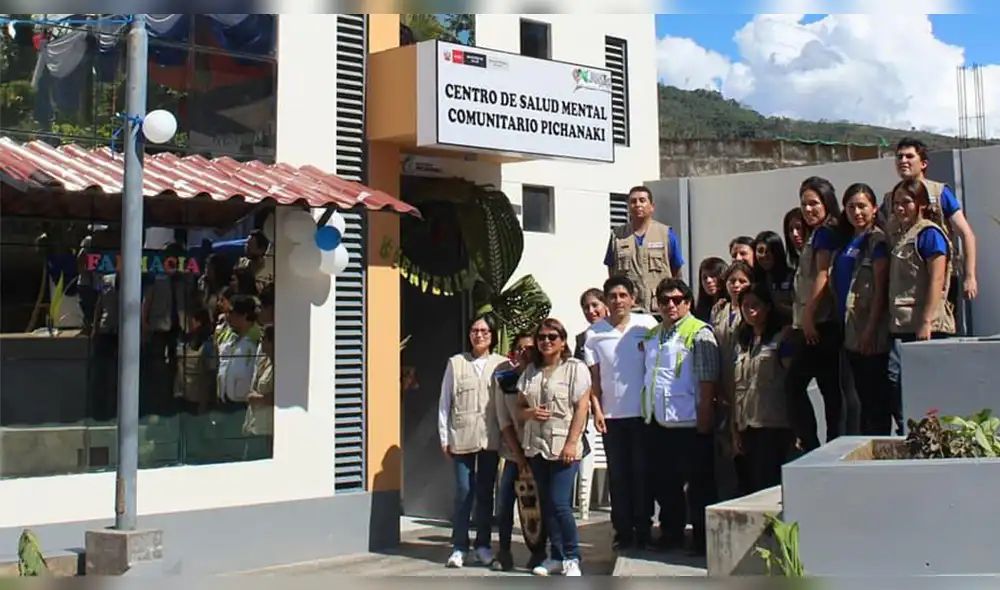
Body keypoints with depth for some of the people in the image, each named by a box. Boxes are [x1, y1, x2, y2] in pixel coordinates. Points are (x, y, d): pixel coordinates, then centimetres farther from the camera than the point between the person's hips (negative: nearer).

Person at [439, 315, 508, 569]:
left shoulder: (502, 365, 3)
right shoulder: (456, 363, 3)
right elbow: (444, 402, 4)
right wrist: (444, 438, 2)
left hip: (491, 438, 1)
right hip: (462, 437, -1)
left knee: (485, 492, 8)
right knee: (464, 491, 0)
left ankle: (483, 545, 17)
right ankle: (459, 547, 9)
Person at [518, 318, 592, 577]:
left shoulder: (575, 368, -3)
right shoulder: (530, 371, 13)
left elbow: (582, 407, -8)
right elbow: (519, 406, 17)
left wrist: (571, 443, -15)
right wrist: (529, 413, -7)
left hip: (563, 447, -5)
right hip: (536, 447, 6)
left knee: (559, 503, -10)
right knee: (546, 504, 8)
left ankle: (571, 558, 4)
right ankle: (556, 557, 17)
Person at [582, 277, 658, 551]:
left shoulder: (647, 324, -1)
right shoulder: (595, 332, 3)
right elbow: (593, 376, 5)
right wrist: (596, 410, -3)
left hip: (642, 413, -1)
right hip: (611, 415, 2)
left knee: (642, 472, 4)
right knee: (618, 475, 6)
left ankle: (643, 531, 12)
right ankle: (623, 532, 13)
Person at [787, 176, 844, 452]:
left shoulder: (825, 233, -6)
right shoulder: (815, 235, 21)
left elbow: (822, 275, -15)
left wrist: (808, 316, -17)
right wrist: (802, 319, 16)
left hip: (819, 323, -9)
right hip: (814, 324, 9)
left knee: (794, 383, -9)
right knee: (829, 387, 7)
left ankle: (810, 443, -8)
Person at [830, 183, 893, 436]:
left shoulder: (877, 240, -6)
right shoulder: (846, 241, 17)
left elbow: (880, 289, -13)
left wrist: (871, 330, -18)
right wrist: (843, 330, 12)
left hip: (871, 334, -8)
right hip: (851, 334, 8)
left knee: (876, 398, -3)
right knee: (863, 399, 12)